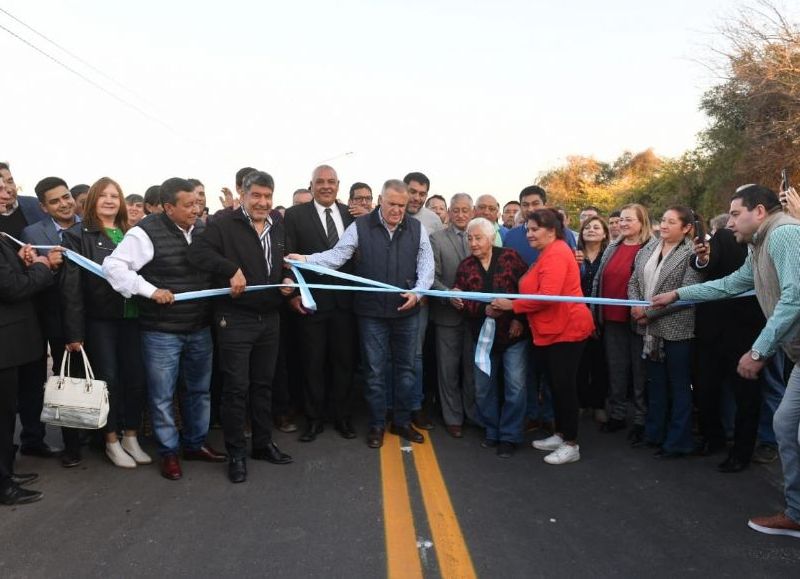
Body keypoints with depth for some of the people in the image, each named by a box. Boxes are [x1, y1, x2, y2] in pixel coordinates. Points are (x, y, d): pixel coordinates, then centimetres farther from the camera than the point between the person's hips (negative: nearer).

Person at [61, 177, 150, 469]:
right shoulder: (78, 235, -3)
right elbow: (71, 285, -9)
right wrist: (74, 331, -14)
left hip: (132, 317, 4)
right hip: (99, 319, -3)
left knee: (136, 378, 6)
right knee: (108, 379, 4)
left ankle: (131, 437, 22)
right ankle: (112, 442, 20)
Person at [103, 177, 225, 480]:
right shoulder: (147, 233, -14)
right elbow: (113, 266, -16)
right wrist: (151, 291, -21)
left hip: (200, 327, 5)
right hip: (162, 331, -5)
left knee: (200, 389, 16)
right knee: (162, 395, 7)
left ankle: (196, 443, 34)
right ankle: (169, 452, 24)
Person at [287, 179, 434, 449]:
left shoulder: (416, 228, 2)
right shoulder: (360, 227, -3)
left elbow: (426, 266, 1)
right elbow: (337, 255, -9)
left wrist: (417, 292, -14)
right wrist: (305, 259, -24)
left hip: (406, 311, 2)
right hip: (372, 312, -2)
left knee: (405, 368, 13)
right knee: (375, 371, 8)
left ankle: (402, 421, 28)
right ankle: (377, 424, 23)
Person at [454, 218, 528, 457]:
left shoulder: (510, 257, -4)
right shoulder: (465, 266, 5)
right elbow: (462, 302, -2)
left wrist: (520, 318, -13)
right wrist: (484, 310, -19)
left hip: (513, 333, -3)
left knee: (515, 386, -2)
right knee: (484, 388, 11)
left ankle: (510, 436, 13)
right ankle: (492, 431, 29)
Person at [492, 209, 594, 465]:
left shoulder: (556, 254, -17)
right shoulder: (547, 253, 18)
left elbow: (548, 295, -26)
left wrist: (512, 305, -18)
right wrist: (521, 318, 8)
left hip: (566, 330, -10)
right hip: (550, 331, 10)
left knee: (564, 386, -3)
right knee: (556, 385, 16)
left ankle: (571, 444, 7)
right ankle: (560, 435, 27)